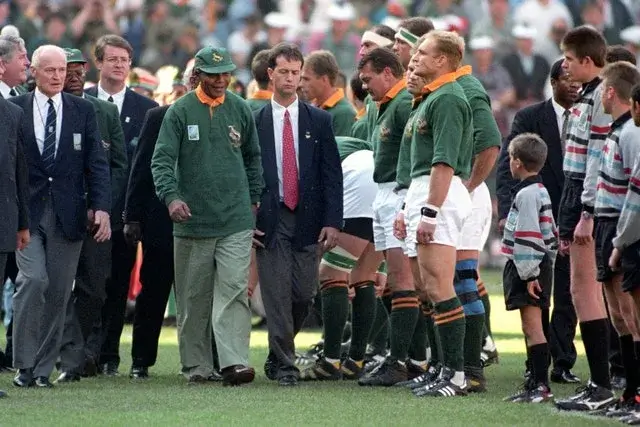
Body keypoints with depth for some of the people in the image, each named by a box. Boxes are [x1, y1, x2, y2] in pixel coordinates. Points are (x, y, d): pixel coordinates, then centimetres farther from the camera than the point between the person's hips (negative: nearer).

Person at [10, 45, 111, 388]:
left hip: (67, 214, 2)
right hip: (26, 211, -2)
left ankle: (44, 367, 10)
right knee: (33, 279, -16)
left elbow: (97, 163, 6)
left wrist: (101, 207, -5)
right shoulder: (15, 109, 4)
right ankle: (24, 364, -8)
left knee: (58, 291, 2)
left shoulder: (83, 111, 8)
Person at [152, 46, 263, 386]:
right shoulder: (180, 112, 0)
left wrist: (253, 198, 17)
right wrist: (171, 197, -21)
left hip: (235, 221, 1)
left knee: (233, 291, -11)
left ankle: (234, 362, -17)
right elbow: (162, 160, -6)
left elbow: (252, 156, 22)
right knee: (193, 297, 6)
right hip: (192, 221, -1)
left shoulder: (240, 110, 9)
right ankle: (196, 365, 15)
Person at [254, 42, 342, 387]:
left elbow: (332, 174, 5)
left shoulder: (319, 120, 7)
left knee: (303, 294, 0)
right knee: (277, 294, -5)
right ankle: (283, 364, 0)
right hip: (269, 221, -1)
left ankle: (277, 355, 22)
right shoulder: (254, 121, 5)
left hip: (307, 219, 1)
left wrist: (332, 221, -4)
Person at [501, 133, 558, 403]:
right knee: (531, 327, 12)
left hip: (527, 270, -10)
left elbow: (528, 238, -19)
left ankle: (541, 384, -14)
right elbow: (550, 234, 22)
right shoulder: (541, 191, 17)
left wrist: (529, 274, -20)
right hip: (541, 265, 10)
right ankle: (536, 382, 15)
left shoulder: (526, 194, -15)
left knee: (532, 326, -11)